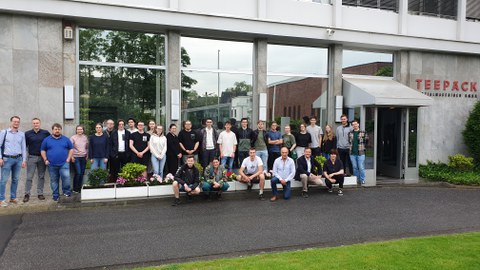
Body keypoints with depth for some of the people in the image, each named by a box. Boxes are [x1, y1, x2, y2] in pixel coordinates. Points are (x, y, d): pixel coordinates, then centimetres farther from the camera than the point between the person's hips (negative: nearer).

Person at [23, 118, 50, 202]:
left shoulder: (46, 133, 1)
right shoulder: (27, 134, 2)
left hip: (42, 158, 1)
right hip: (32, 157, -1)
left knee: (41, 176, 6)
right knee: (29, 177, -2)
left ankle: (40, 193, 13)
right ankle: (27, 194, 4)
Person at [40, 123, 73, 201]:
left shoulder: (66, 139, 8)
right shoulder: (47, 140, 8)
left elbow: (71, 149, 11)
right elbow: (43, 151, 11)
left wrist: (68, 159, 1)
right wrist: (45, 160, 0)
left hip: (64, 164, -1)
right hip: (52, 165, 1)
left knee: (66, 177, -19)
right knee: (54, 181, 8)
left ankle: (66, 191, -1)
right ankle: (55, 195, 18)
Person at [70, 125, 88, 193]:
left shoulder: (85, 137, 8)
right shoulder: (73, 137, -2)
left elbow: (87, 147, 15)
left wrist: (87, 155, 8)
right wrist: (72, 156, -8)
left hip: (83, 157, 4)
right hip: (76, 157, -4)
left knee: (82, 173, 6)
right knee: (78, 173, -9)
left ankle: (80, 187, 17)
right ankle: (75, 188, 4)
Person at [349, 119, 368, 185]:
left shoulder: (363, 133, 0)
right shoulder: (350, 133, 9)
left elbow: (366, 141, 7)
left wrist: (362, 147, 7)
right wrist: (352, 147, 11)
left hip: (360, 153, -3)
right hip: (352, 153, 3)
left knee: (361, 167, -5)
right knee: (355, 167, 9)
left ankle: (362, 180, 5)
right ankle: (356, 180, 19)